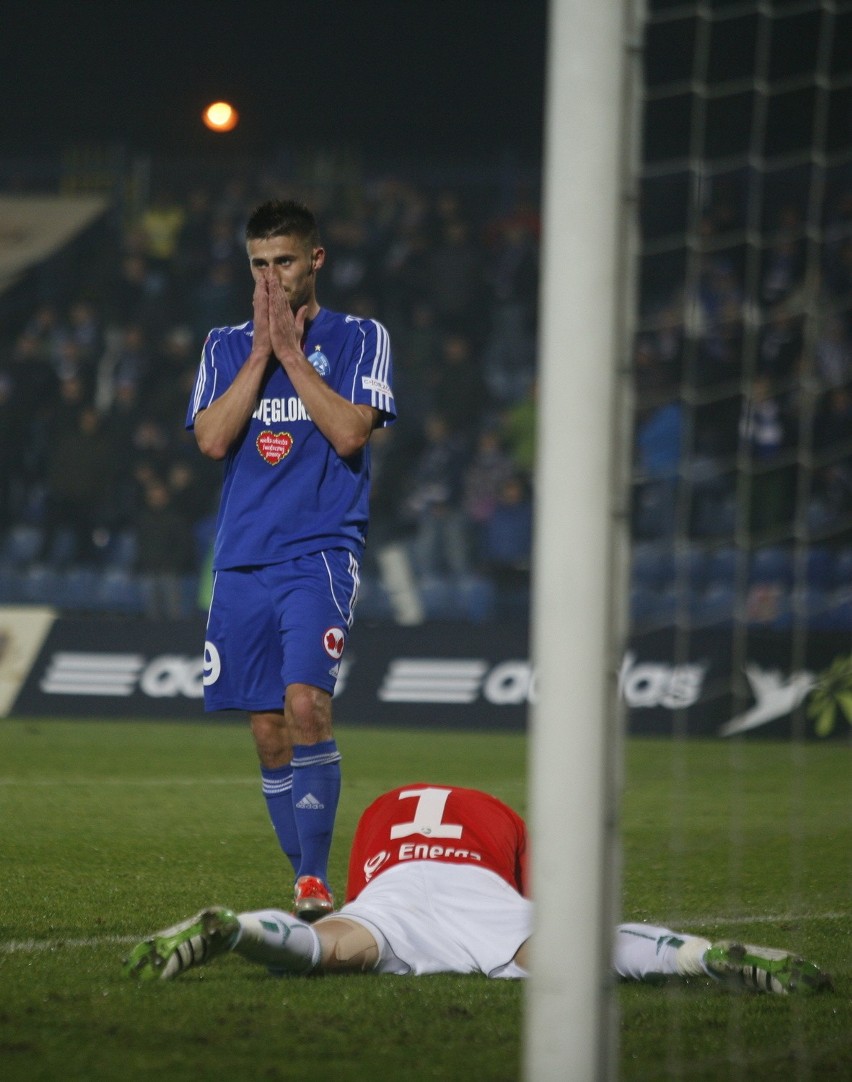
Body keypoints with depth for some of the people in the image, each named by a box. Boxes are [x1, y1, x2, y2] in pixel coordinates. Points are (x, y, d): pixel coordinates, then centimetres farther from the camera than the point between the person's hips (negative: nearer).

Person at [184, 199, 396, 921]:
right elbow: (212, 439, -1)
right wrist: (261, 350, -4)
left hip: (321, 555, -4)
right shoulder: (226, 346, 14)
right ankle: (307, 887, 12)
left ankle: (316, 880, -19)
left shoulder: (359, 339, 5)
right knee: (268, 733, 4)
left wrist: (291, 350, -7)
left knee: (305, 704, -23)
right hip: (243, 561, 4)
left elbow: (351, 432, -10)